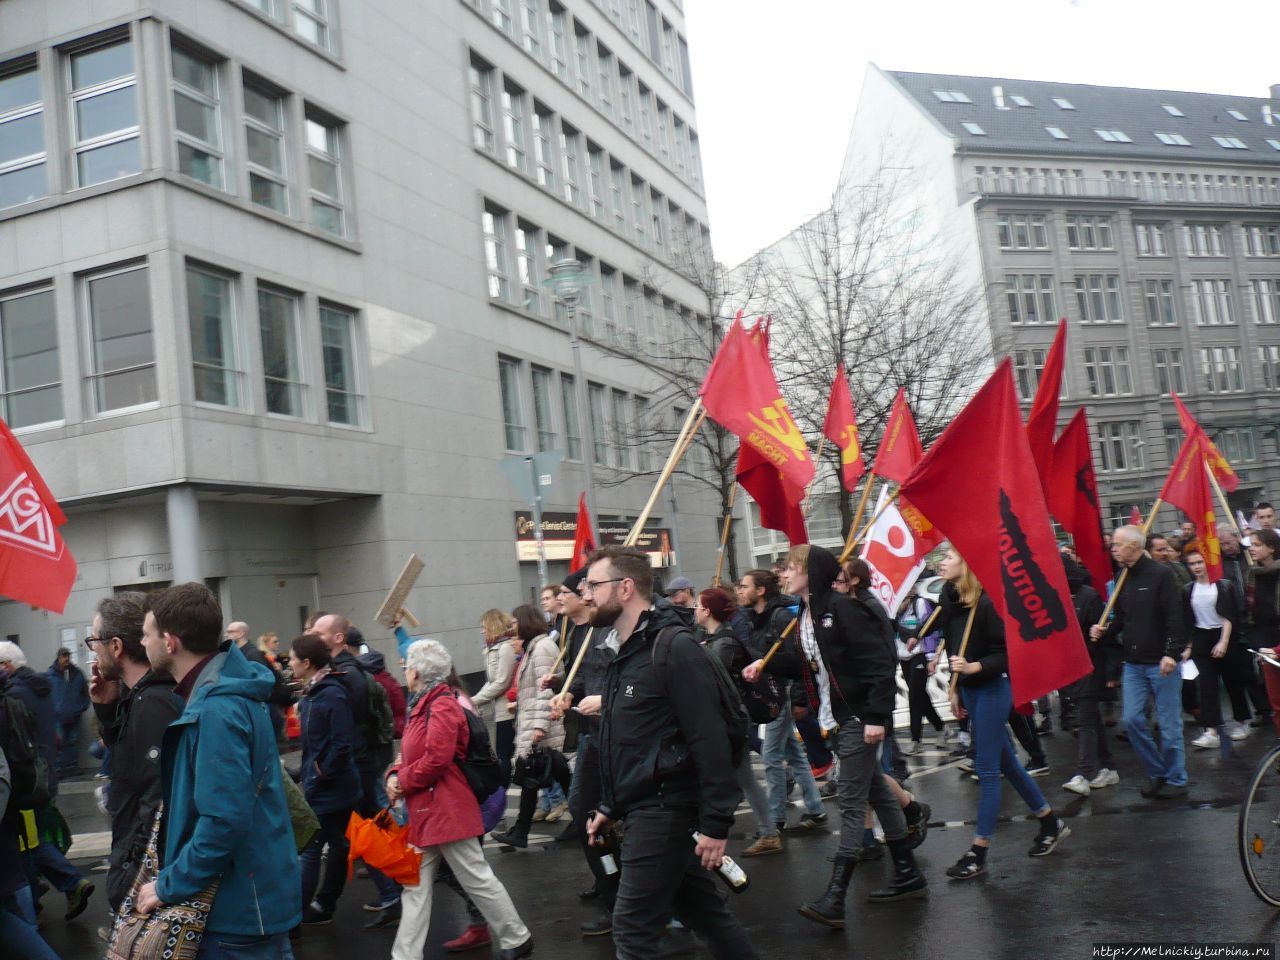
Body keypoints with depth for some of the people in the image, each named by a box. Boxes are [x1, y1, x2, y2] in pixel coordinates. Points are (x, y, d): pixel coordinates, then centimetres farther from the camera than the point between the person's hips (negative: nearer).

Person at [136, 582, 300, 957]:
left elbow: (224, 821, -28)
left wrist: (168, 887, -17)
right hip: (245, 896, 9)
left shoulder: (217, 710, -23)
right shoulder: (216, 693, 8)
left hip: (240, 906, -9)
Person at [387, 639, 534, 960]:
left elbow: (436, 760, -26)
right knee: (416, 886, 10)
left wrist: (403, 782, -14)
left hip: (447, 810, -10)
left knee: (476, 879, 2)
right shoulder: (422, 705, 13)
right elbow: (412, 755, 18)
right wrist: (395, 775, -1)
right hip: (426, 811, 10)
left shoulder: (442, 707, -17)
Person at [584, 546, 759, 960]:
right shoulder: (626, 652, 12)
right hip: (640, 808, 9)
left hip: (665, 810, -9)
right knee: (702, 911, 16)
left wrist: (716, 824, -20)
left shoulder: (674, 646, -16)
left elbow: (710, 740, -20)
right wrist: (611, 807, 19)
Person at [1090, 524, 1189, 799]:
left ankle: (1176, 779, 16)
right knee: (1132, 720, 3)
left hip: (1162, 663, -6)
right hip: (1133, 663, 6)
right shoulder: (1123, 579, 10)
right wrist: (1103, 631, -1)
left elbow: (1176, 617, -16)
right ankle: (1156, 772, 20)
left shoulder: (1160, 574, -11)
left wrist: (1172, 653, -23)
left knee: (1169, 724, 2)